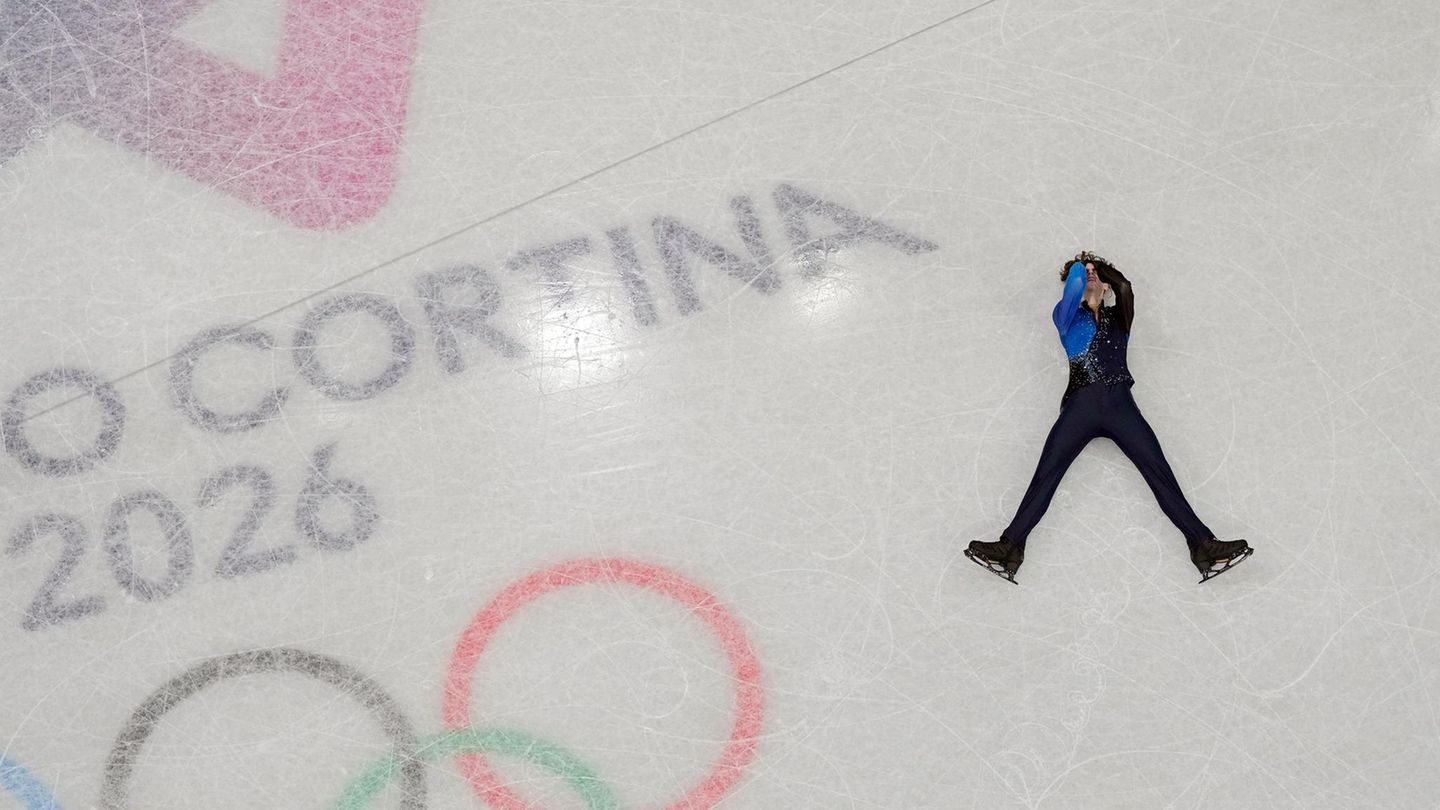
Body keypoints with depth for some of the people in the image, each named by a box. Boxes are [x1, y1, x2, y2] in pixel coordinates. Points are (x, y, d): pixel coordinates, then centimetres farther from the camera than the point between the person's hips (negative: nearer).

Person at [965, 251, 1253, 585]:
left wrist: (1098, 269, 18)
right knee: (1045, 476, -16)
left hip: (1120, 404, 1)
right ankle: (1010, 549, -26)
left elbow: (1125, 288, 6)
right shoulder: (1068, 316, 21)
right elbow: (1072, 286, 1)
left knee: (1160, 475, -11)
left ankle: (1204, 547, -19)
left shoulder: (1118, 318, 26)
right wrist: (1080, 267, 18)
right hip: (1080, 404, -1)